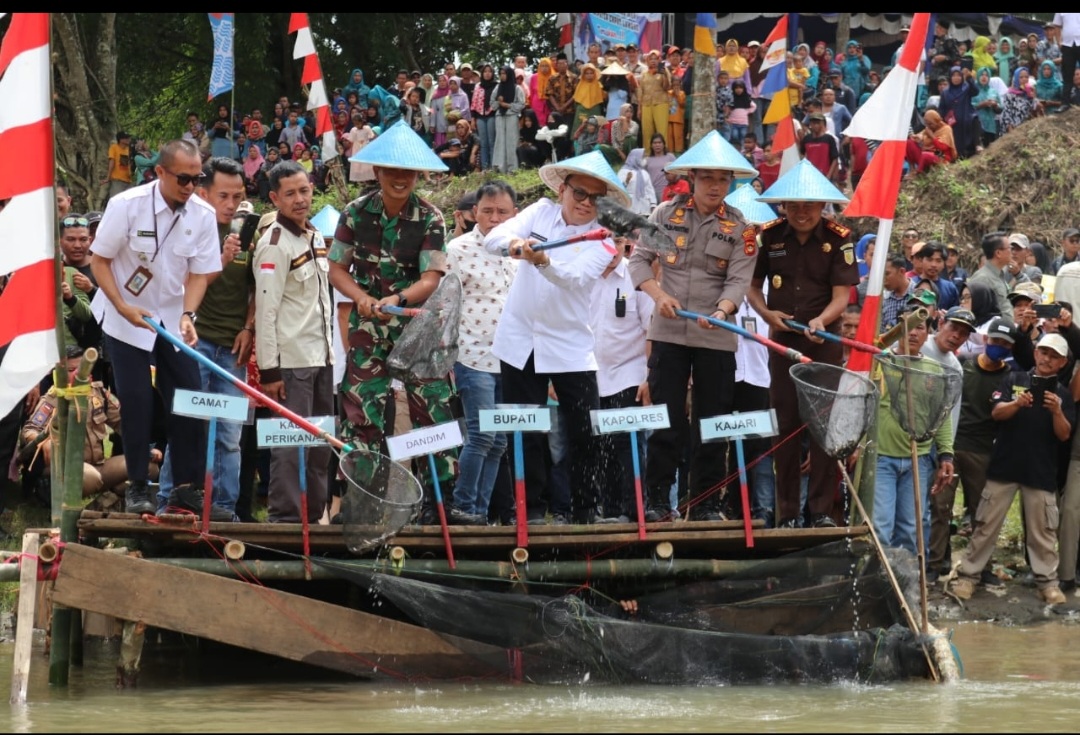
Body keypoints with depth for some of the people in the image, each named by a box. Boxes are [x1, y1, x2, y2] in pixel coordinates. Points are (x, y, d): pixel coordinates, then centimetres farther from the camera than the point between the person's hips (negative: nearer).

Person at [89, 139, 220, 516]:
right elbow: (100, 260, -11)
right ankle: (137, 487, 4)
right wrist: (123, 306, -21)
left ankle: (187, 486, 5)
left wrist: (187, 315, -21)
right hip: (126, 316, -3)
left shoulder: (203, 215, -9)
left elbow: (199, 273, -4)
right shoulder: (127, 205, -18)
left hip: (173, 317, 3)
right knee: (136, 401, -5)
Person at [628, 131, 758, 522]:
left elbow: (739, 280, -7)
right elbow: (639, 259, 5)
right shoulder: (666, 214, 4)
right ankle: (656, 499, 4)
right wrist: (658, 294, -13)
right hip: (669, 332, 0)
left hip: (716, 338, 0)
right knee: (666, 419, -2)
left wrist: (722, 310, -26)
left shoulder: (739, 228, 2)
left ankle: (707, 502, 10)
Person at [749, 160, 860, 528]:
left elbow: (841, 296, -10)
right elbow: (752, 284, 8)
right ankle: (787, 512, 8)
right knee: (785, 424, 3)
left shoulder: (838, 239, -6)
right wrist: (766, 313, -11)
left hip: (824, 340, -2)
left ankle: (823, 509, 1)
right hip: (783, 338, 2)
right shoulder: (769, 236, 0)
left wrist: (820, 320, -29)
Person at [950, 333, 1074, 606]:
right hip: (1004, 465, 0)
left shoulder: (1063, 394, 6)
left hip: (1041, 471, 0)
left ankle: (1047, 581, 11)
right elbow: (997, 413, -4)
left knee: (1043, 530, 3)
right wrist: (1017, 404, -24)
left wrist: (1057, 412, -19)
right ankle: (968, 575, 7)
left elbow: (1064, 435, 0)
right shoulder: (1014, 380, 5)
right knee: (986, 524, 3)